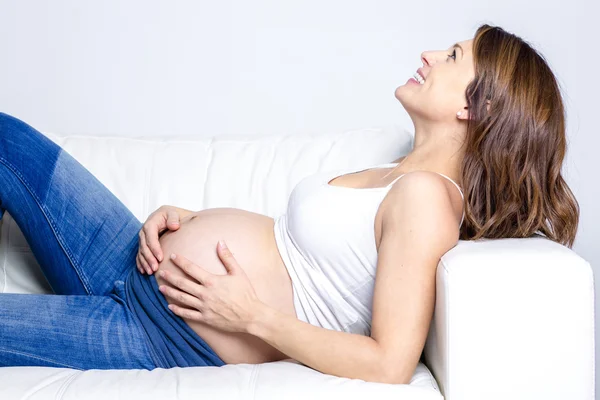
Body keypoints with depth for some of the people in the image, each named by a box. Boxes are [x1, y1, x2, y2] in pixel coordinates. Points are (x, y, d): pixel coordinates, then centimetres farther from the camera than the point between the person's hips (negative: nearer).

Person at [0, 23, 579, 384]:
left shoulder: (425, 196, -20)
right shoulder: (402, 175, 10)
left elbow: (389, 367, -27)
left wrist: (253, 316, -21)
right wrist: (183, 218, 2)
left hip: (167, 335, -9)